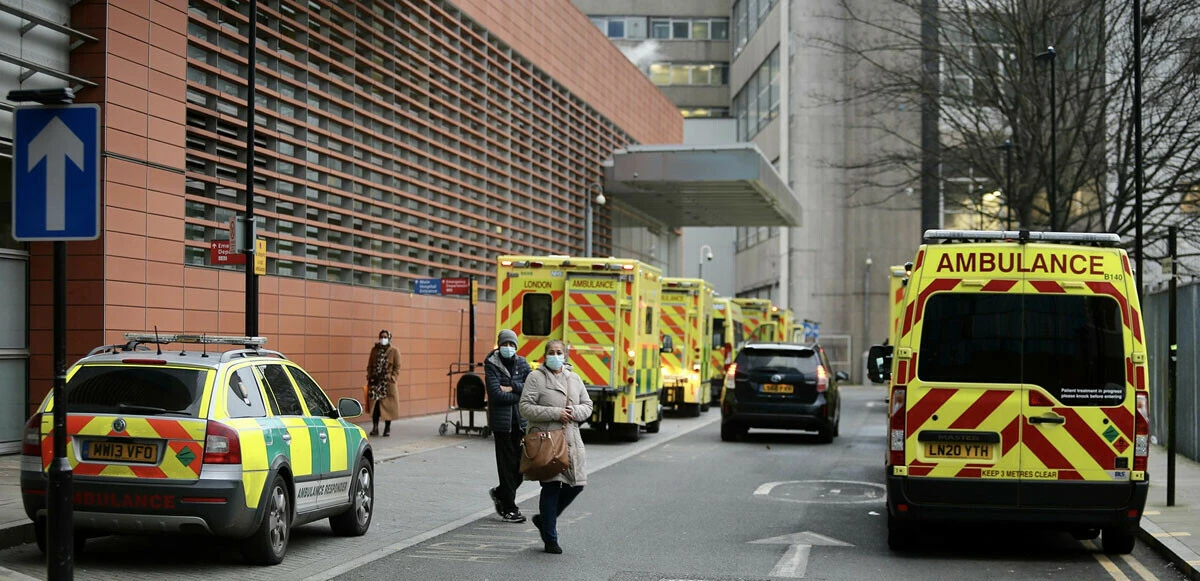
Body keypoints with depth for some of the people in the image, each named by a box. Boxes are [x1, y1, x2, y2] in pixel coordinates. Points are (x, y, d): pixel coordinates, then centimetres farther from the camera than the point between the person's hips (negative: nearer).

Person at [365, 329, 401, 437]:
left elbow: (397, 367, 1)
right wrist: (369, 377, 1)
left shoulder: (394, 351, 2)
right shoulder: (374, 350, 10)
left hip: (388, 382, -2)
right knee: (374, 404, -3)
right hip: (375, 381, 2)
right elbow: (370, 365, 12)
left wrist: (392, 378, -10)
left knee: (388, 405, 2)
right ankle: (375, 428, 4)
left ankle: (387, 428, 11)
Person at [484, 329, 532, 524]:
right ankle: (509, 508, 7)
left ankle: (500, 494, 28)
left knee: (522, 463, 3)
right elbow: (497, 394, -15)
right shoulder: (492, 365, -4)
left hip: (521, 420, 5)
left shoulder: (521, 363, 10)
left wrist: (512, 388, -13)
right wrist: (522, 395, -9)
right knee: (507, 464, -2)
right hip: (502, 421, -5)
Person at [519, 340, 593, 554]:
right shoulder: (535, 378, -2)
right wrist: (555, 413, -15)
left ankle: (544, 519, 24)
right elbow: (525, 408, -9)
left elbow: (587, 406, 17)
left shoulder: (574, 379, 15)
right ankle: (550, 539, 6)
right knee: (551, 487, -5)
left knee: (576, 484, 2)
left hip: (571, 441, 6)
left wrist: (573, 412, -6)